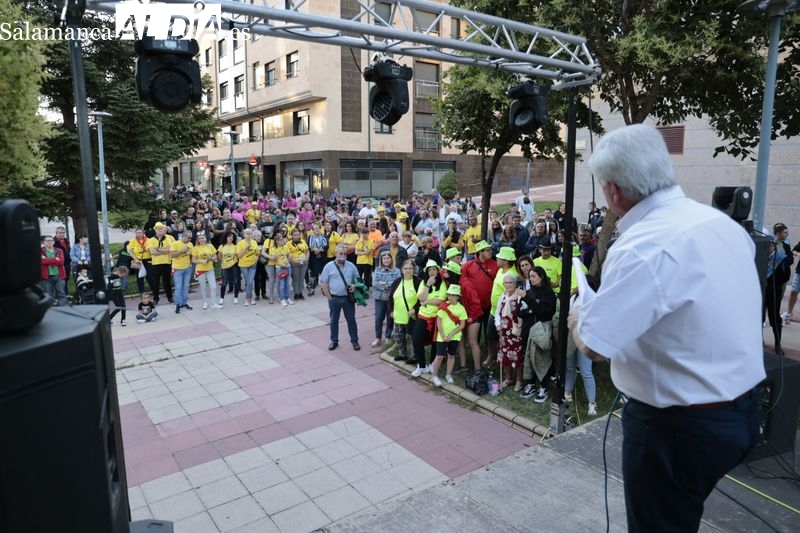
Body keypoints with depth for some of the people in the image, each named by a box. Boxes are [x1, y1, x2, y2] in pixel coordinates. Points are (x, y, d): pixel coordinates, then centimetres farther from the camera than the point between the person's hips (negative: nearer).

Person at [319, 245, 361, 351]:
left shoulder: (351, 266, 2)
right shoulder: (329, 266, -6)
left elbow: (357, 279, 12)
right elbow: (323, 283, -4)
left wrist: (355, 285, -11)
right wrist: (329, 297, -8)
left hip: (348, 298, 1)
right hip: (334, 298, -1)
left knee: (351, 320, 8)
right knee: (334, 320, 11)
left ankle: (354, 341, 20)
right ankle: (334, 341, 24)